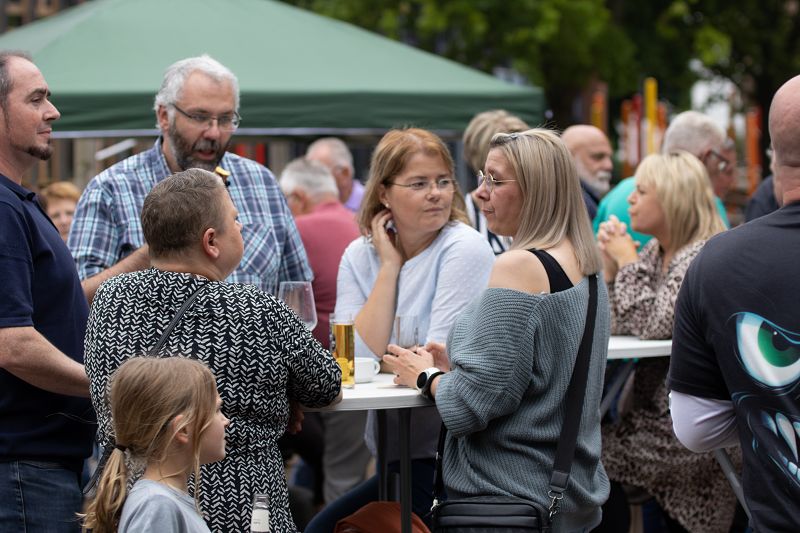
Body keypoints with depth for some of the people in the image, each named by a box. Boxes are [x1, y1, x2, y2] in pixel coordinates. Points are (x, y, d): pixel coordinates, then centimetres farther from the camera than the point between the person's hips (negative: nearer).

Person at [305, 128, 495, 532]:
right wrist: (389, 266, -7)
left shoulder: (465, 249, -12)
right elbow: (359, 359, -9)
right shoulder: (360, 256, 5)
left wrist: (382, 357, -1)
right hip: (395, 459, 6)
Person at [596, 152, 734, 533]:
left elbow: (652, 325, -24)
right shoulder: (655, 252, 11)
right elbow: (616, 325, 9)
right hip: (659, 411, 9)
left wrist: (627, 260, -14)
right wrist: (609, 264, -2)